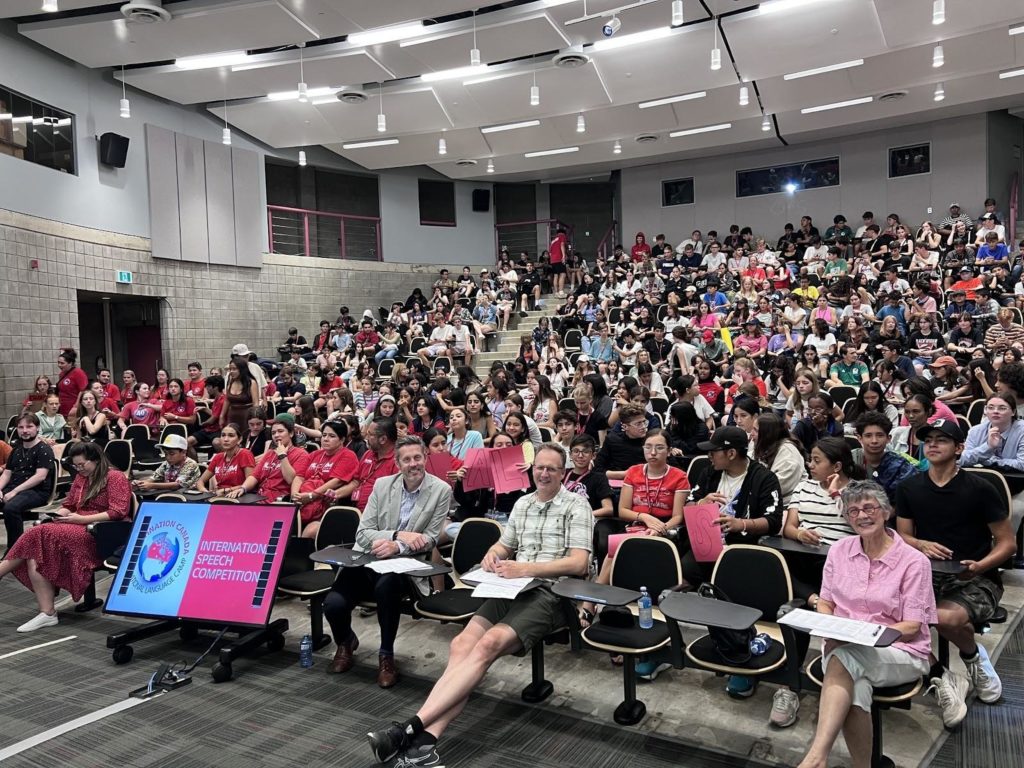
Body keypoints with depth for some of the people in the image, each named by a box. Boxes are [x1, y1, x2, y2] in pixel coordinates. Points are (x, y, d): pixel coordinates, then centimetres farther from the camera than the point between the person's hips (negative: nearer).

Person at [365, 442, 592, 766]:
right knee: (462, 645, -22)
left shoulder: (576, 506, 0)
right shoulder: (522, 504, 20)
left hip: (551, 594, -6)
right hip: (514, 588, 6)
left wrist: (526, 568, -21)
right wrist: (492, 557, 2)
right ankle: (426, 736, -33)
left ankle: (413, 726, -33)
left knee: (489, 644, -30)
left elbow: (579, 563, -11)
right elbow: (503, 546, 28)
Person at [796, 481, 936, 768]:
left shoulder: (913, 561, -5)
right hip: (844, 646, 3)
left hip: (901, 652, -3)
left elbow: (912, 627, -6)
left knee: (843, 658, -37)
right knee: (854, 688, -35)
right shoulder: (839, 550, 8)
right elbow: (824, 602, 14)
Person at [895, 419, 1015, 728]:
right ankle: (939, 678, -4)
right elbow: (903, 536, 11)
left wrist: (980, 566, -19)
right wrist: (922, 545, -12)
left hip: (977, 580, -3)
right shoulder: (909, 488, 8)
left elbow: (1007, 542, -1)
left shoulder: (979, 489, -4)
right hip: (928, 575, 3)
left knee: (946, 617, -35)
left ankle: (974, 657, 3)